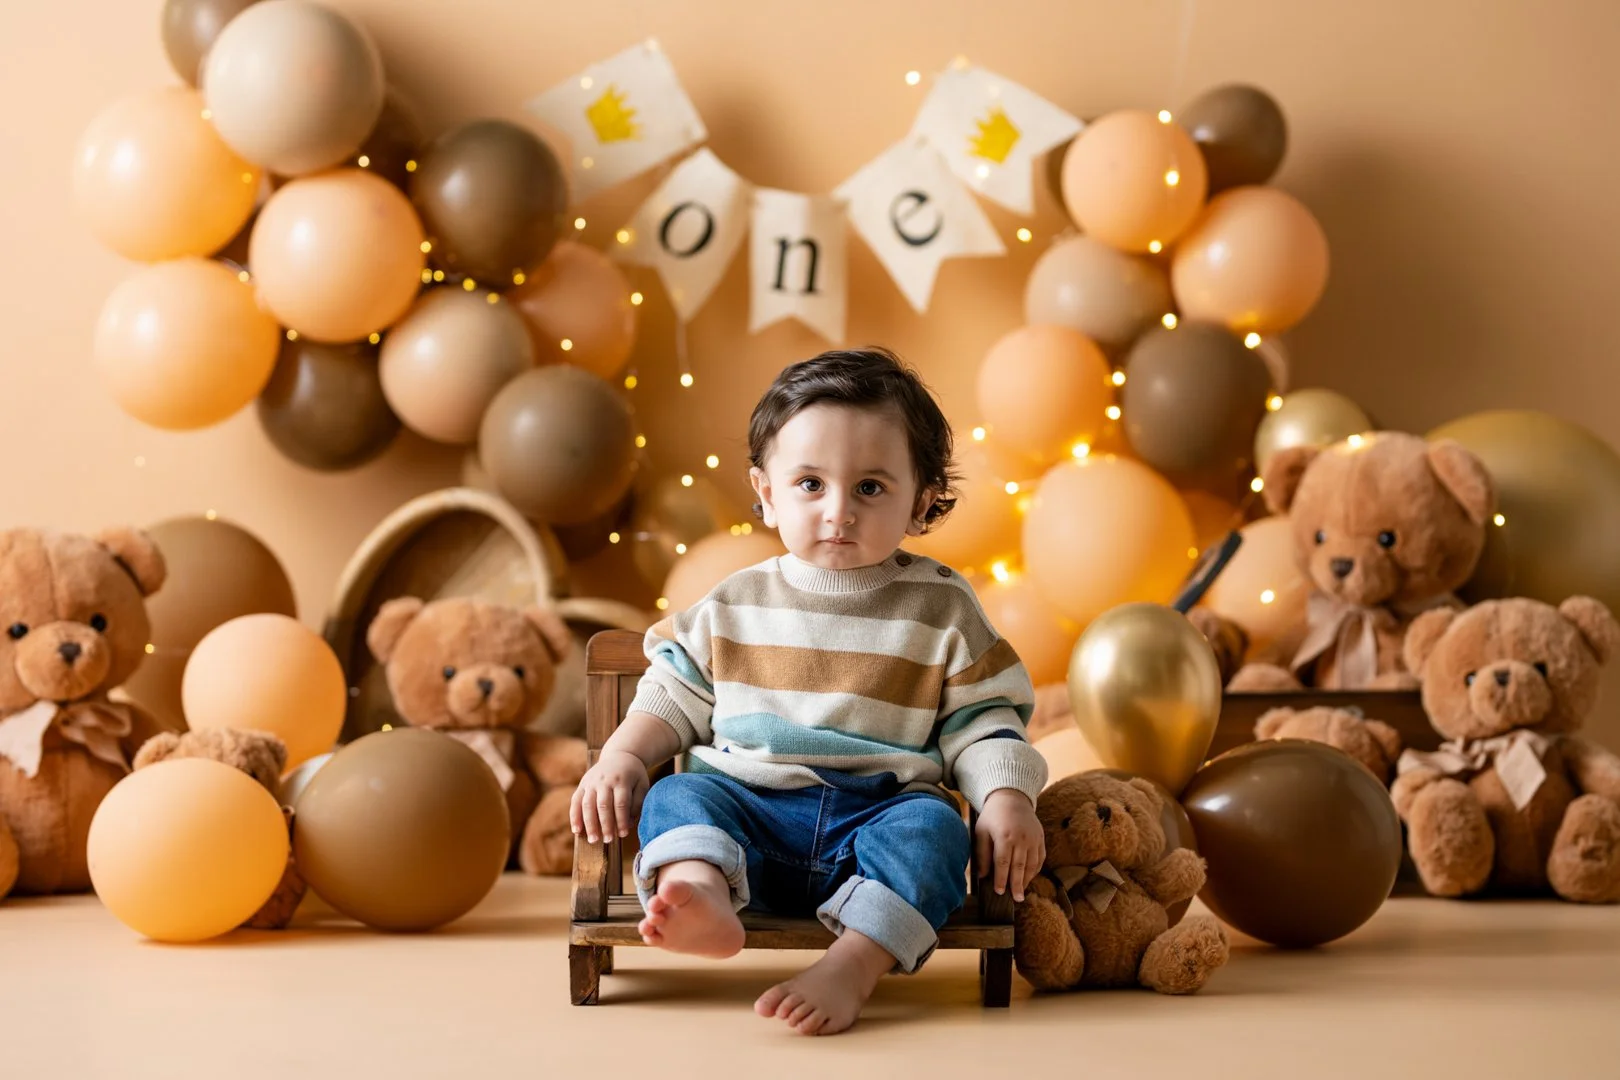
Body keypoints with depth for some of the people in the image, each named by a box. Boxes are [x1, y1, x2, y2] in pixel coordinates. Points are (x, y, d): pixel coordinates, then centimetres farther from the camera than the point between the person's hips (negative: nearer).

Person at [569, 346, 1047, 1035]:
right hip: (748, 808, 2)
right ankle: (700, 893, -54)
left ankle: (851, 966, -44)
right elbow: (676, 694, 18)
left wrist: (1006, 799, -10)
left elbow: (981, 720, 7)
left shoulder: (941, 608, 7)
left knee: (933, 828, -31)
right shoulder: (736, 605, 12)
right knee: (677, 795, -25)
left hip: (881, 809, -1)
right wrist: (621, 757, 1)